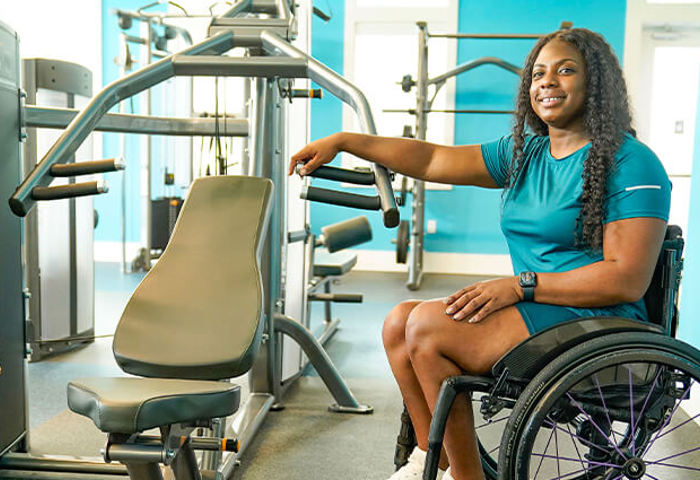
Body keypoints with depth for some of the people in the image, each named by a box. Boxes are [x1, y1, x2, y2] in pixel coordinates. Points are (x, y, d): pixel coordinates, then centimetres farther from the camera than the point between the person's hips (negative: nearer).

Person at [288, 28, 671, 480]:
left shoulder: (632, 163, -9)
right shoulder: (525, 153, 13)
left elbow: (628, 280, -16)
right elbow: (433, 159, 12)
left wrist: (520, 284, -19)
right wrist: (343, 141, 7)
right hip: (536, 311, 8)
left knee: (428, 324, -21)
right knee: (399, 321, -2)